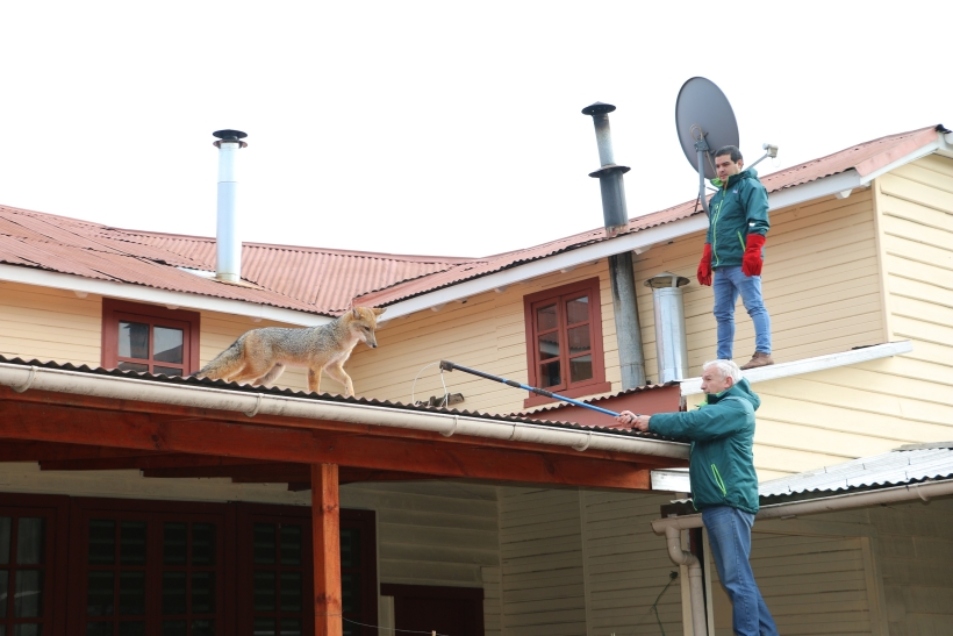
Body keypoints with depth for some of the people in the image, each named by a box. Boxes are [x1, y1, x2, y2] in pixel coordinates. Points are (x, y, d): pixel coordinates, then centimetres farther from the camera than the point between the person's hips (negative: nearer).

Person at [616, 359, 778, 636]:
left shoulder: (736, 406, -5)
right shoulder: (713, 408, 25)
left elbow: (692, 423, -17)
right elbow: (690, 425, 16)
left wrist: (651, 421, -7)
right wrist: (639, 421, 3)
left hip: (730, 502, -10)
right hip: (716, 504, 10)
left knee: (737, 578, -14)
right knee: (737, 578, 9)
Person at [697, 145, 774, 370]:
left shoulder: (750, 186, -1)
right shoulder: (717, 196, 24)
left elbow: (758, 223, -13)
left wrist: (752, 254, -23)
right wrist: (705, 262, 19)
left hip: (741, 263, -9)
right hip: (721, 266, 9)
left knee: (754, 306, -11)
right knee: (722, 314, 7)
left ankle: (763, 353, -15)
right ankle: (723, 360, 8)